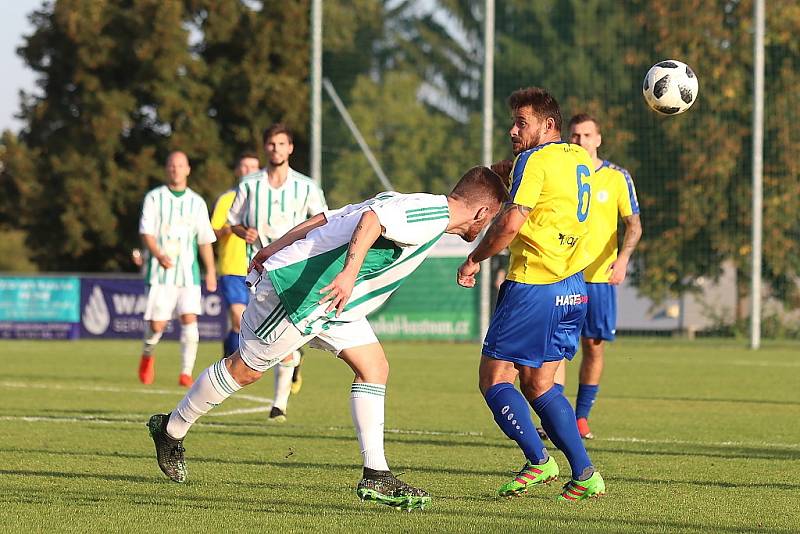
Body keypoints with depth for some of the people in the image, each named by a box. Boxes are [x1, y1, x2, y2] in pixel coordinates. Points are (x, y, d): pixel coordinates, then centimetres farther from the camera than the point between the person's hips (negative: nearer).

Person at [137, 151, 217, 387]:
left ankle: (186, 372, -9)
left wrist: (210, 271, 5)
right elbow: (146, 232, -4)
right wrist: (159, 255, -22)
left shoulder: (197, 203, 12)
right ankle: (147, 355, 27)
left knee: (189, 319, -14)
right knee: (156, 325, -5)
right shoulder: (154, 198, 5)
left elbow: (205, 240, 14)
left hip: (188, 272, 2)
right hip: (160, 272, -2)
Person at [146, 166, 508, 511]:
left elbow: (324, 219, 14)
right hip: (297, 290, -10)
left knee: (374, 367, 2)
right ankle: (170, 430, 23)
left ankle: (376, 477, 1)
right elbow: (371, 219, -34)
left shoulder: (405, 203, 14)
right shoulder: (433, 213, -16)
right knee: (245, 369, 5)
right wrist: (349, 272, -45)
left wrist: (274, 250, 17)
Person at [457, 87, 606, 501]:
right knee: (538, 384, 14)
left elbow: (511, 222, -19)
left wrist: (474, 259, -7)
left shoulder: (534, 160, -11)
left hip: (534, 286, -8)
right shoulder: (580, 159, 14)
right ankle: (585, 475, 6)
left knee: (494, 378, -1)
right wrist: (509, 176, 20)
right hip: (574, 287, 8)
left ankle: (539, 462, -11)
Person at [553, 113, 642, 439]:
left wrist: (623, 258, -16)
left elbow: (633, 224, 1)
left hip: (599, 277, 0)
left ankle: (581, 416, 19)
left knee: (593, 347, 5)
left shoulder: (617, 177, 1)